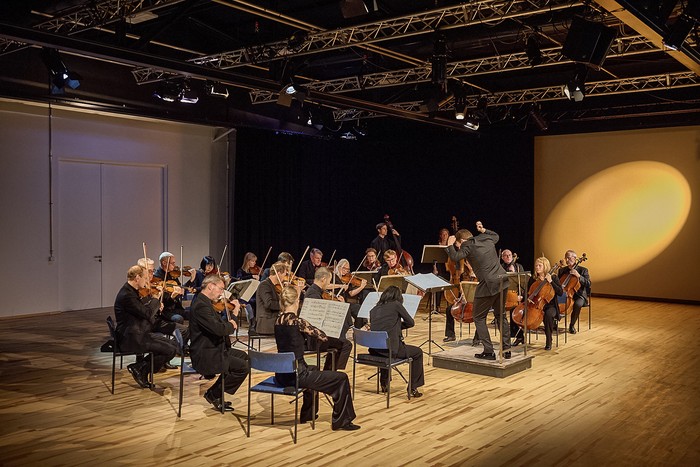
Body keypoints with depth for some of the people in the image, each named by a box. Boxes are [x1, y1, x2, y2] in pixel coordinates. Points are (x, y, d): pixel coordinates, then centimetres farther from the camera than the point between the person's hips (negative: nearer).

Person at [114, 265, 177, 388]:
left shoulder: (131, 291, 11)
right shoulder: (127, 295, -21)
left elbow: (143, 309, 19)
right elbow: (147, 313, -24)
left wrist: (156, 306, 1)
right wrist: (156, 299, -7)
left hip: (137, 334, 11)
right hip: (131, 339, -11)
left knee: (173, 345, 8)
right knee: (171, 350, -16)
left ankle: (141, 369, 9)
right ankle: (139, 368, -1)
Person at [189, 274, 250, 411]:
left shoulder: (205, 302, 11)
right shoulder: (201, 305, -23)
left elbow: (220, 324, 13)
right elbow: (219, 329, -30)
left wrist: (234, 314, 3)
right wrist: (231, 325, -10)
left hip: (210, 349, 11)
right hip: (204, 355, -11)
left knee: (243, 356, 24)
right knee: (243, 367, -15)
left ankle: (216, 394, 23)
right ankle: (213, 394, 1)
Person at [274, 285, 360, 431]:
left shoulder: (278, 320, 5)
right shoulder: (297, 321, -19)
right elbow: (322, 336, -10)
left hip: (281, 374, 9)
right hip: (295, 375, -9)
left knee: (312, 369, 40)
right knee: (341, 378, 2)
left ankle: (307, 414, 47)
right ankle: (341, 421, 13)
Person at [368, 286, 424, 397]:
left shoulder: (374, 309, 15)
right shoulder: (396, 304, 0)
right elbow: (411, 322, 7)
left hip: (374, 349, 6)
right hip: (391, 349, -6)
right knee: (417, 352, 19)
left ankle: (384, 384, 42)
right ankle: (413, 387, 18)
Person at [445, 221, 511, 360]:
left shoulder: (468, 245, -8)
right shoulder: (486, 238, 14)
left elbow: (455, 257, -20)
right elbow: (496, 236, 35)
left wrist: (451, 246, -4)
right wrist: (483, 230, 33)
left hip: (488, 285, -8)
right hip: (502, 282, 8)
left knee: (479, 318, 7)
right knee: (500, 315, 22)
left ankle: (489, 352, 3)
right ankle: (506, 349, 23)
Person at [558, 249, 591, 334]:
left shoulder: (583, 270, 2)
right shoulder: (562, 270, 14)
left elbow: (588, 284, -10)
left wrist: (578, 276, -22)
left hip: (579, 295, -3)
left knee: (577, 304, -38)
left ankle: (572, 325, -15)